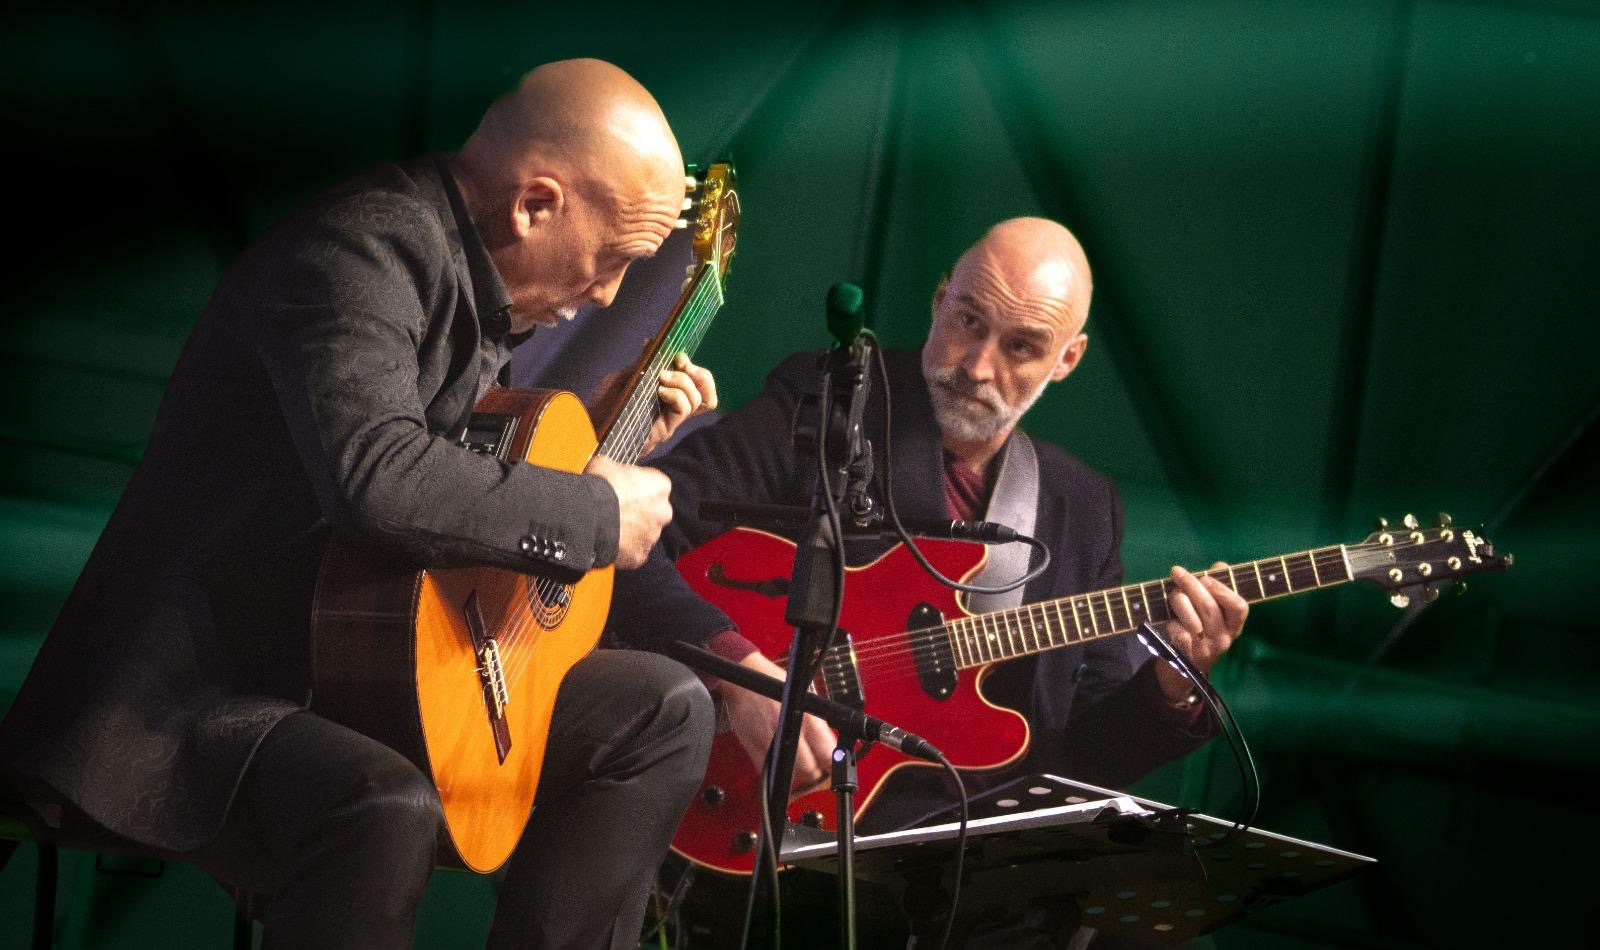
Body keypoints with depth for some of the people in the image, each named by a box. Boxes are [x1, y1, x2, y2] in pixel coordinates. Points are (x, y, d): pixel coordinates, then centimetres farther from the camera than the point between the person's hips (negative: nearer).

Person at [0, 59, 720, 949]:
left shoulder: (486, 287, 9)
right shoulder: (365, 248, -22)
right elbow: (377, 474, -40)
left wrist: (626, 438, 13)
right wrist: (596, 511, -26)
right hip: (194, 697, -10)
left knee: (664, 706, 8)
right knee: (389, 808, -39)